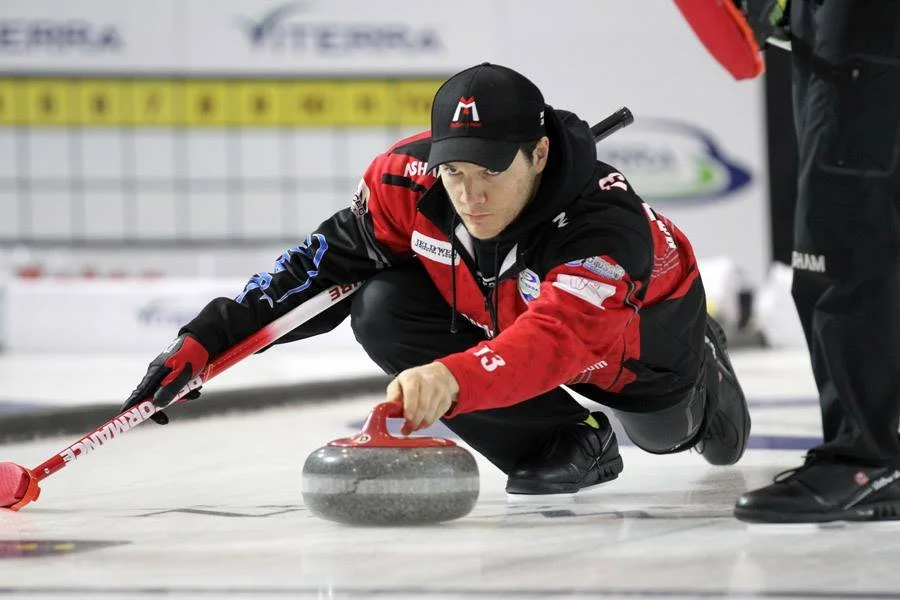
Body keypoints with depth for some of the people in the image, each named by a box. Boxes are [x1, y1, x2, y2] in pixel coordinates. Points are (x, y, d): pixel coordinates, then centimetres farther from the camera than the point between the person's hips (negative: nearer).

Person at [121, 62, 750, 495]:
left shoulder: (606, 222, -46)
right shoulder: (408, 180, -33)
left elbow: (552, 342, -62)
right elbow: (324, 263, -21)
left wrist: (453, 379, -81)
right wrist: (209, 339, -30)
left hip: (635, 326, -3)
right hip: (496, 314, 3)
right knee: (384, 313, -23)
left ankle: (702, 373, 43)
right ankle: (567, 443, -6)